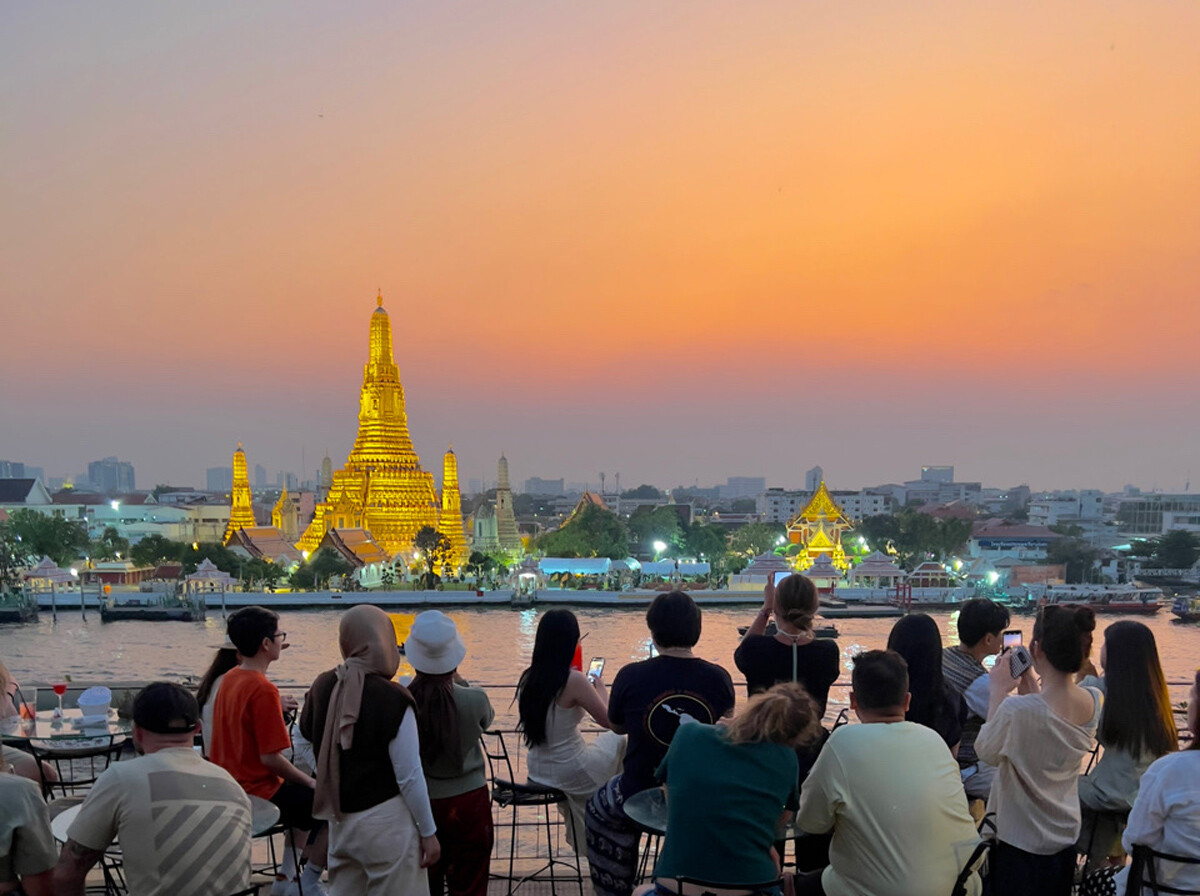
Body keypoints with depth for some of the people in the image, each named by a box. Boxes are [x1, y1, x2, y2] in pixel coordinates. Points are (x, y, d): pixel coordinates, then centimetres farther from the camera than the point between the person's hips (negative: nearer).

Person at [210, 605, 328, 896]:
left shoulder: (229, 678, 5)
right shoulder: (263, 690, -23)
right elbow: (270, 757, -23)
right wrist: (309, 781, -10)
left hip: (229, 785, 10)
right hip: (258, 793, -10)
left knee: (304, 798, 29)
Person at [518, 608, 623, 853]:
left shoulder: (527, 678, -5)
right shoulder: (574, 681, -24)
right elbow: (608, 721, -13)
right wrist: (601, 689, 5)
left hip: (537, 772, 7)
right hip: (572, 774, -7)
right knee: (619, 738, 18)